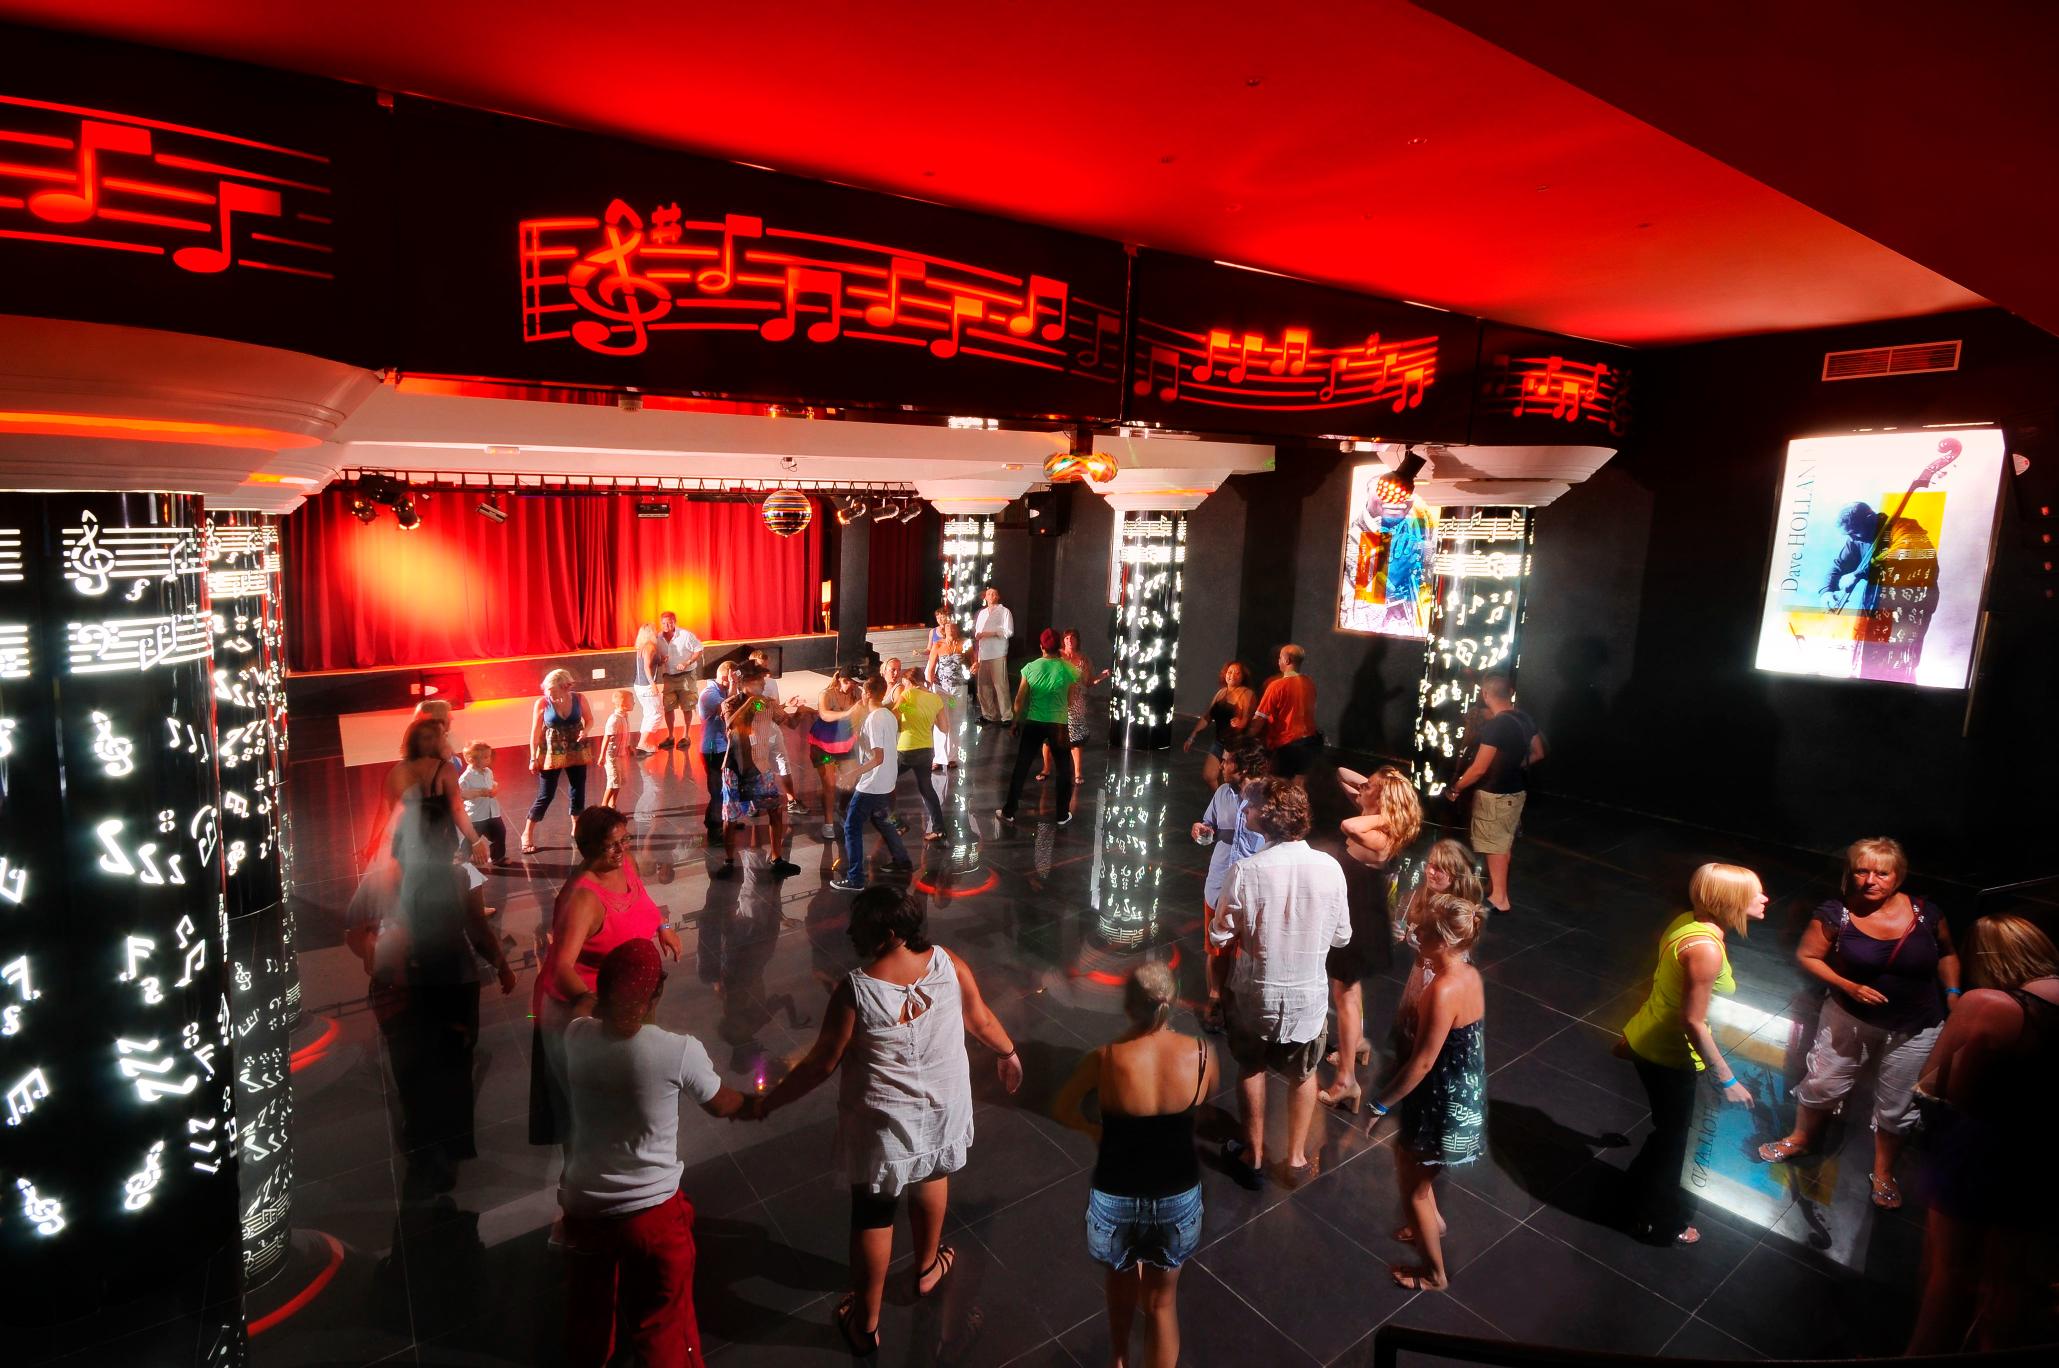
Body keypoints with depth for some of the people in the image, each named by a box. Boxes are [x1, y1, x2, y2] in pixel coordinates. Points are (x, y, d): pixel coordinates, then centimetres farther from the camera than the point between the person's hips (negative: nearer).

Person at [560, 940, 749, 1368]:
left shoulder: (574, 1036, -13)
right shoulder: (680, 1050, -23)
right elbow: (721, 1105, -3)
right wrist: (754, 1103, 17)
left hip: (582, 1205, 4)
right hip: (653, 1211, -4)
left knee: (588, 1313, 31)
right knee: (662, 1323, 19)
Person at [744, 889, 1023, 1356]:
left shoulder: (855, 990, -26)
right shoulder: (949, 964, -16)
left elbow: (822, 1064, -16)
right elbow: (981, 1020, 0)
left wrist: (766, 1103, -1)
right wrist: (1007, 1053, 20)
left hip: (883, 1120, -3)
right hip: (943, 1105, 4)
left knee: (873, 1215, 17)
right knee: (932, 1176, 31)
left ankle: (866, 1324, 34)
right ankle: (927, 1269, 54)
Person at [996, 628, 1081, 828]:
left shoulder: (1030, 667, -6)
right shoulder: (1068, 670, -8)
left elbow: (1019, 700, -1)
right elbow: (1070, 700, 2)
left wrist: (1016, 721, 11)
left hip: (1033, 723, 1)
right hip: (1059, 724, -1)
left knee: (1021, 768, 10)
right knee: (1064, 769, 15)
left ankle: (1009, 812, 16)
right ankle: (1063, 815, 20)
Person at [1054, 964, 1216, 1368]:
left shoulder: (1105, 1059, -23)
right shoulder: (1201, 1054, -18)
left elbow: (1064, 1108, -4)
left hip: (1116, 1198, 0)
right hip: (1178, 1197, 0)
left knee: (1121, 1281, 30)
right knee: (1161, 1301, 22)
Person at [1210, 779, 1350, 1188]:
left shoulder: (1246, 870, -23)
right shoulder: (1329, 868, -15)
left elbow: (1220, 934, -14)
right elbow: (1342, 936, -4)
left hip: (1256, 992, -1)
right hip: (1308, 993, 1)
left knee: (1251, 1069, 23)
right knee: (1303, 1074, 25)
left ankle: (1253, 1157, 36)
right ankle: (1296, 1159, 38)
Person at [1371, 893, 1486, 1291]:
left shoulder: (1443, 990, -32)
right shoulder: (1469, 974, -5)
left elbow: (1422, 1063, -25)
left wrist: (1382, 1103, -16)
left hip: (1441, 1105, -9)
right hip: (1464, 1095, 9)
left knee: (1413, 1188, 14)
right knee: (1406, 1161, 30)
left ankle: (1434, 1273, 34)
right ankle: (1432, 1223, 54)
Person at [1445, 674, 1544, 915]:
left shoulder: (1494, 725, -25)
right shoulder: (1524, 718, 0)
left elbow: (1479, 769, -23)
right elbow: (1538, 754, 13)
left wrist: (1456, 788, -10)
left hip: (1495, 795, -8)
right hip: (1517, 791, 8)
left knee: (1496, 845, 4)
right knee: (1503, 842, 20)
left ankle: (1499, 898, 13)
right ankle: (1495, 886, 35)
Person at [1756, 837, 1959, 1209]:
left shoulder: (1926, 913, -14)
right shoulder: (1836, 914, -20)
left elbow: (1946, 954, 5)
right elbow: (1806, 956, -11)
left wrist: (1953, 993, -7)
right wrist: (1848, 986, -22)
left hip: (1913, 1030, 1)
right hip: (1850, 1018, -1)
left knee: (1897, 1107, 15)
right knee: (1822, 1083, 14)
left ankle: (1883, 1173, 39)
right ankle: (1802, 1138, 42)